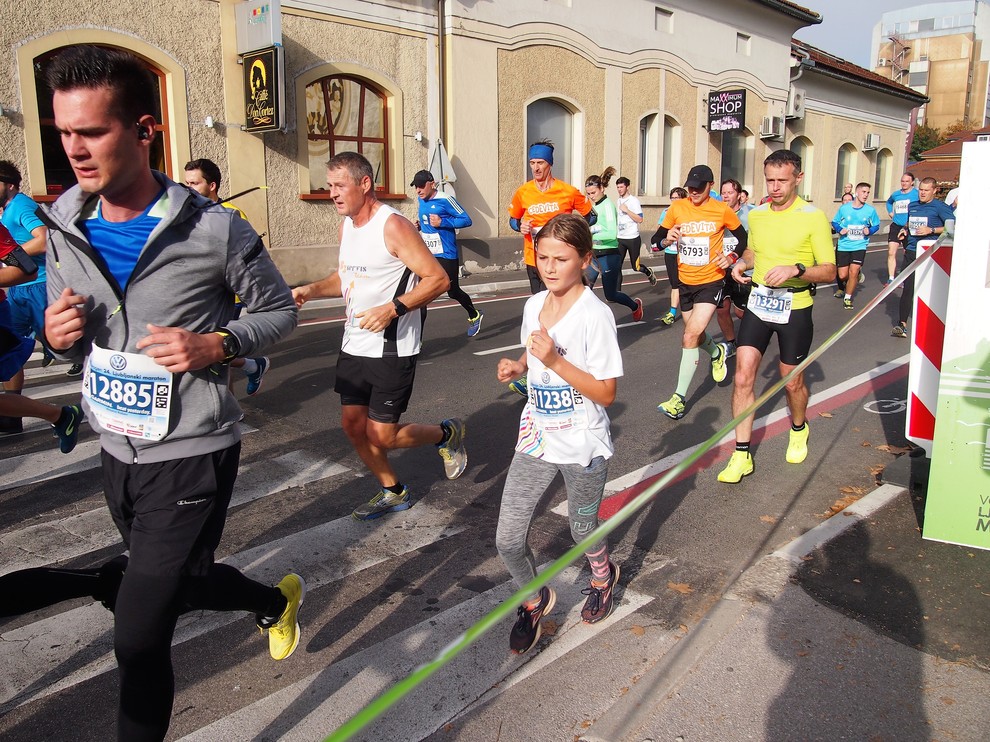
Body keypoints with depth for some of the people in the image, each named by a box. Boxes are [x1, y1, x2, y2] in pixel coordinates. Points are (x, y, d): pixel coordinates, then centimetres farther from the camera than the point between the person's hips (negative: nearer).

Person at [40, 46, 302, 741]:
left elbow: (279, 309, -4)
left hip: (191, 456, -7)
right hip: (118, 451, 7)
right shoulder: (65, 225, 0)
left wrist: (217, 345, -22)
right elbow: (65, 332, 13)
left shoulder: (214, 231, -16)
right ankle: (279, 599, 56)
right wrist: (57, 335, -11)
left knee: (139, 637, -4)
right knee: (184, 581, 27)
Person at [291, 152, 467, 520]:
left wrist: (393, 308, -28)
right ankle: (393, 492, 31)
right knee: (353, 426, 10)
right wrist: (312, 289, 6)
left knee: (381, 435, -5)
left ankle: (446, 434, 23)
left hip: (393, 348, -8)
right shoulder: (346, 225, 9)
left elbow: (438, 279, -18)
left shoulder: (393, 226, -16)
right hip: (354, 344, 8)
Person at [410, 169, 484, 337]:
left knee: (453, 291, 6)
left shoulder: (445, 200, -13)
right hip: (427, 255, 6)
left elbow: (466, 220, -13)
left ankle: (474, 316, 33)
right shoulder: (422, 200, 8)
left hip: (446, 255, -6)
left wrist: (442, 222, -21)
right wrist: (420, 226, 4)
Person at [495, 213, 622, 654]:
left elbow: (606, 393, -18)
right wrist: (516, 367, -3)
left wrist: (555, 360, -28)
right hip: (536, 439, 5)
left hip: (582, 446, -5)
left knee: (582, 530, 17)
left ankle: (604, 576, 52)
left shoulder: (595, 316, -18)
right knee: (508, 540, 2)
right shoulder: (534, 306, 2)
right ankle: (535, 600, 31)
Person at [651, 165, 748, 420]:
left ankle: (679, 397, -8)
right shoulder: (677, 207, -3)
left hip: (711, 281, -4)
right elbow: (657, 238, 2)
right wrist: (667, 237, -21)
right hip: (685, 281, 4)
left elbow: (742, 237, 9)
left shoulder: (722, 211, -7)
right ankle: (717, 353, 54)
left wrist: (731, 257, -9)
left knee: (691, 335, -17)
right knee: (694, 334, 18)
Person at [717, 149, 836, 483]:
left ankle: (798, 429, 44)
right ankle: (741, 455, 2)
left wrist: (796, 270, -27)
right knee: (743, 376, -7)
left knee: (792, 381, 11)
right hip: (758, 302, 3)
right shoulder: (755, 215, 6)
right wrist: (741, 263, 3)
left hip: (795, 307, -3)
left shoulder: (813, 217, -9)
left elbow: (829, 271, -10)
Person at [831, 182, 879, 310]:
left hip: (860, 246, 0)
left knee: (853, 271, -14)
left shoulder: (870, 210, -4)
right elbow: (835, 222, 7)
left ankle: (848, 298, 6)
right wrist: (840, 230, -12)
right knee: (842, 275, 0)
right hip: (844, 245, 0)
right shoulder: (844, 208, -6)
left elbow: (876, 225, 9)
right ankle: (841, 288, 38)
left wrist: (869, 230, -11)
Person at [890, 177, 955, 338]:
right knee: (908, 287, -4)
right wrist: (905, 230, 9)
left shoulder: (940, 207, -3)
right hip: (911, 251, 4)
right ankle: (902, 324, -8)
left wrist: (931, 230, -17)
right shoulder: (912, 206, 15)